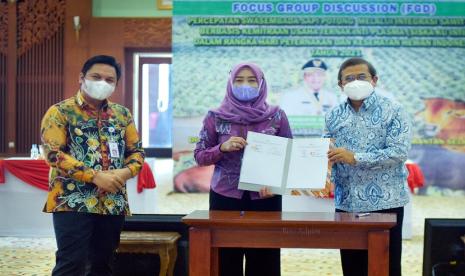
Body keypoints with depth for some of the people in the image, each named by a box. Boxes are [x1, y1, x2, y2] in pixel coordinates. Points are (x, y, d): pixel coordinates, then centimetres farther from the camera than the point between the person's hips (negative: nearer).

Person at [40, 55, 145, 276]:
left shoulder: (122, 114, 13)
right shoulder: (60, 112, -2)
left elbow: (137, 151, 15)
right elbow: (53, 153, -12)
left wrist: (126, 171, -9)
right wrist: (95, 177, -18)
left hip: (113, 203, 5)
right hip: (73, 202, -5)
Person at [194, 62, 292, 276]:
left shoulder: (277, 116, 3)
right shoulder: (216, 117, 3)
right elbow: (199, 156, 6)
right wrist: (222, 148, -13)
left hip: (265, 198, 0)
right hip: (225, 197, 0)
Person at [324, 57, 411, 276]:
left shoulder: (392, 111, -4)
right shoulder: (334, 116, 9)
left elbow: (399, 152, -15)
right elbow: (327, 155, 10)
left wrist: (355, 158, -20)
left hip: (385, 202, -4)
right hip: (347, 204, 4)